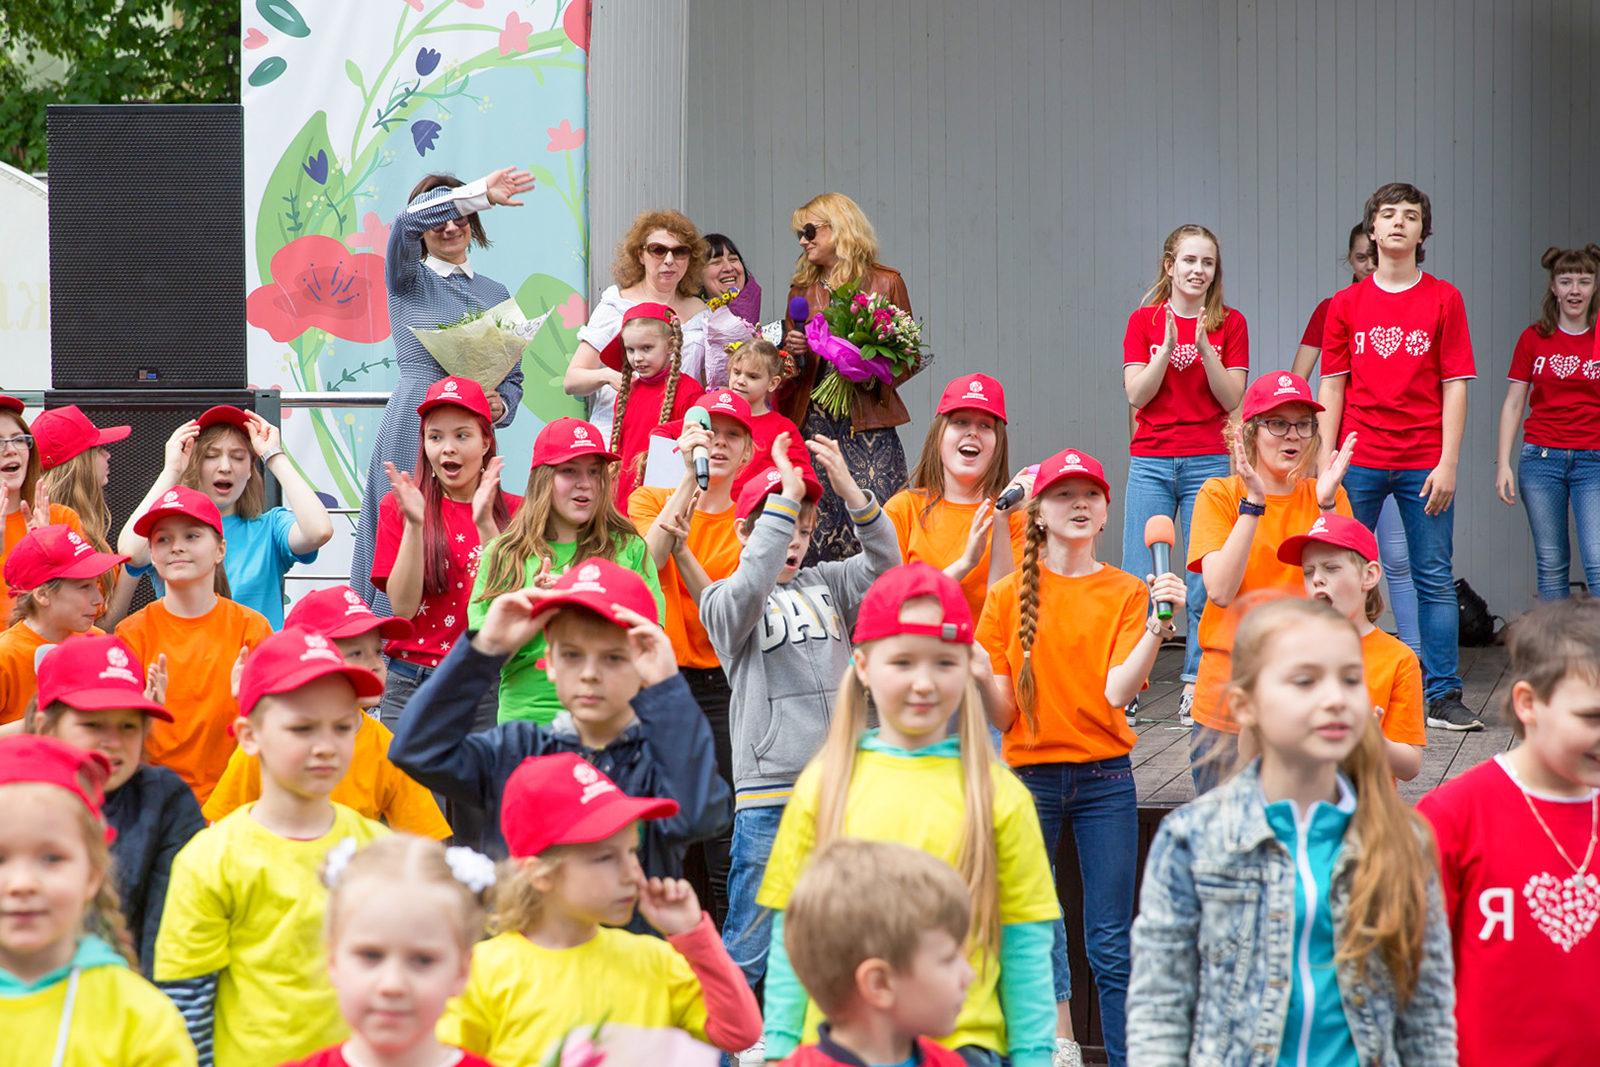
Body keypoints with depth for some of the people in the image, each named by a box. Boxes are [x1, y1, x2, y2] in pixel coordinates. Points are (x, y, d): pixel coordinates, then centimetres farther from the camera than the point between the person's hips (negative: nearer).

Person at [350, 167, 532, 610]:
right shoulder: (409, 281, 7)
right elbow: (406, 223, -15)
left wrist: (499, 406, -3)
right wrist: (481, 192, -20)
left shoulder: (495, 294, 19)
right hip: (412, 427, -4)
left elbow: (513, 377, 20)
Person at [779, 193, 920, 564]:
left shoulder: (886, 282, 7)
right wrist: (792, 350, 0)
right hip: (814, 419, 3)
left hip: (869, 421, -3)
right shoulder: (801, 289, 18)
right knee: (816, 524, -7)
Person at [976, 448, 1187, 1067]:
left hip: (1105, 779, -1)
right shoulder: (1009, 596, 5)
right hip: (1031, 774, 1)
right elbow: (1002, 713, 3)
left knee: (1111, 945, 0)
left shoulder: (1127, 593, 4)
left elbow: (1117, 690, -11)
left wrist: (1158, 626, -22)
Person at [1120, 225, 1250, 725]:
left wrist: (1205, 347, -15)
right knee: (1141, 579, -2)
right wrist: (1169, 345, -14)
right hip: (1151, 463, 0)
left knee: (1207, 581, -3)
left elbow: (1233, 399, -3)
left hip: (1210, 462, 0)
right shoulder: (1145, 320, 7)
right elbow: (1136, 393, -3)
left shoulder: (1230, 324, 5)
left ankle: (1196, 685, 4)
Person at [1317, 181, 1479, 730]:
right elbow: (1331, 388, 8)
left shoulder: (1444, 299, 5)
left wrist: (1447, 463, -7)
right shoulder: (1346, 304, 8)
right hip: (1359, 462, 1)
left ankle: (1442, 696, 4)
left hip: (1424, 463, -1)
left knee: (1435, 579, 0)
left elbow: (1455, 386, 1)